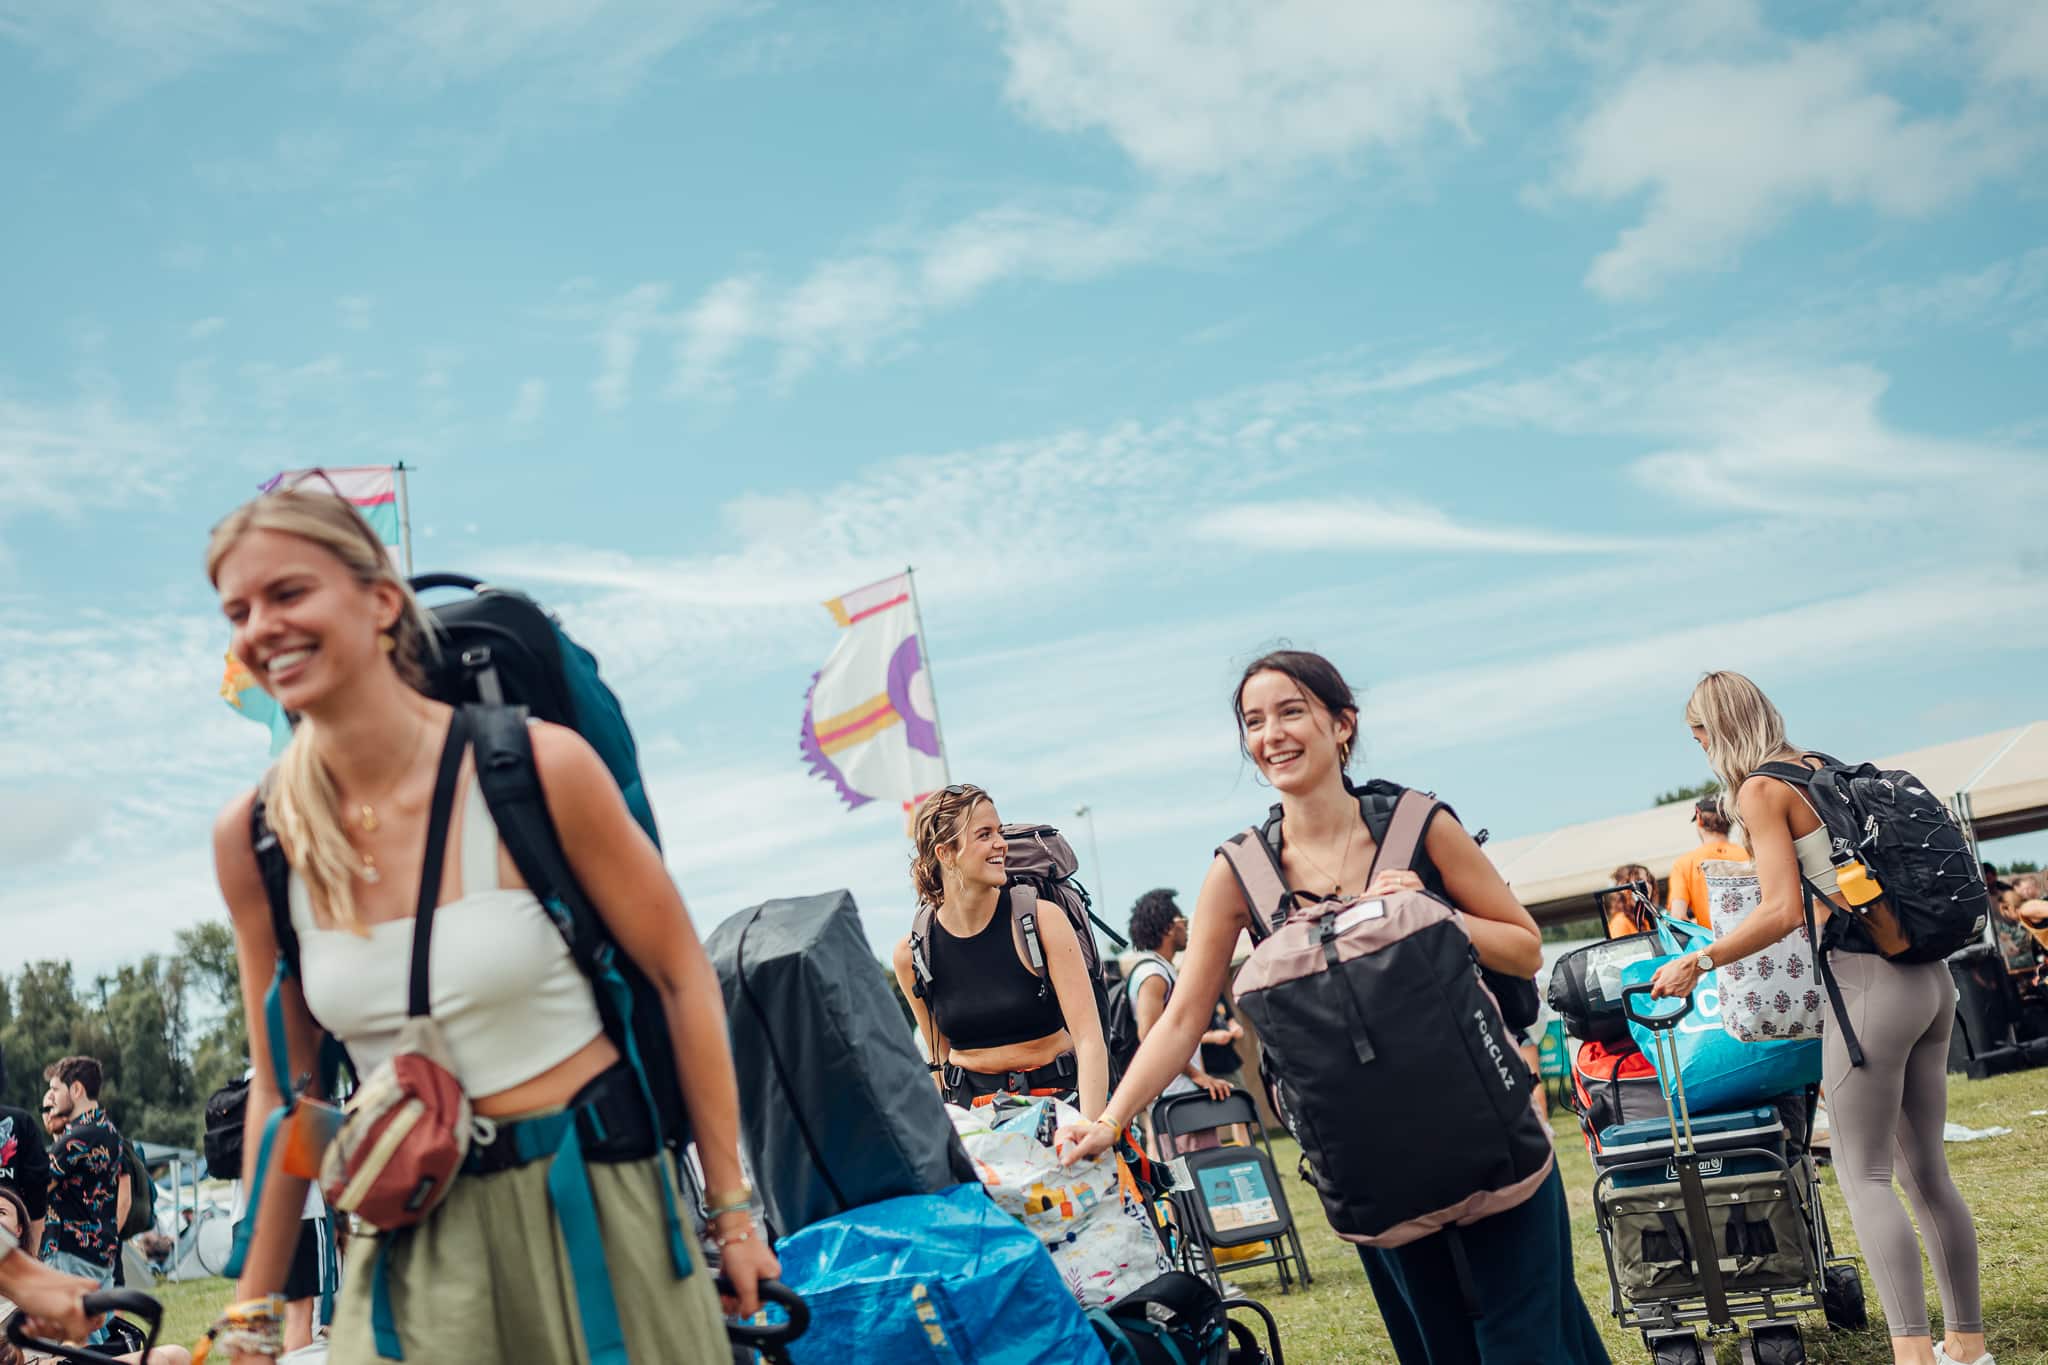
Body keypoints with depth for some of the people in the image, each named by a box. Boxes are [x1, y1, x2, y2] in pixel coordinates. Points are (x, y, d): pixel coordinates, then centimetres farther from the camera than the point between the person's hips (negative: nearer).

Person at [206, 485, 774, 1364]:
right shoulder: (252, 838, -4)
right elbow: (282, 1084, 6)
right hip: (417, 1237, 3)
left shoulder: (540, 767, -15)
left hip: (595, 1196, -2)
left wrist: (731, 1210, -2)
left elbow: (682, 978, -6)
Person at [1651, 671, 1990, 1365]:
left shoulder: (1761, 790, -8)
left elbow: (1784, 910, -15)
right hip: (1930, 975, 8)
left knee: (1864, 1175, -4)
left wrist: (1697, 962, -9)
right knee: (1926, 1168, 13)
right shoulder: (1825, 772, 17)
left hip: (1869, 981, -8)